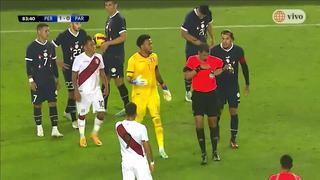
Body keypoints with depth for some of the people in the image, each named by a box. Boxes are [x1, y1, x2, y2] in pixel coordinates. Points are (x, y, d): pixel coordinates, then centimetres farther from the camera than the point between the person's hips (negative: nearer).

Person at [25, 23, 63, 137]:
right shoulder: (32, 47, -8)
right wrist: (31, 81, -12)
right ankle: (39, 128, 20)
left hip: (50, 80, 4)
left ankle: (54, 129, -1)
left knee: (53, 103, -2)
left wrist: (56, 78, 15)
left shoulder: (50, 46, 7)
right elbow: (28, 65, -8)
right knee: (37, 104, 5)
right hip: (37, 81, -4)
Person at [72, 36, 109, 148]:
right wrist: (76, 91, -14)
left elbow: (102, 73, 11)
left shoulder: (98, 57, 1)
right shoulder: (79, 59, -12)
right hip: (83, 91, -4)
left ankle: (94, 134, 19)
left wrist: (106, 87, 6)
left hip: (96, 90, 4)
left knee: (101, 113, -3)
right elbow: (74, 77, -9)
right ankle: (82, 137, 22)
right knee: (82, 114, 6)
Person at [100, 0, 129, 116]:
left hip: (116, 55, -9)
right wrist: (103, 43, 5)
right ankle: (103, 108, 18)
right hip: (108, 54, 9)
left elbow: (123, 37, -21)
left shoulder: (119, 19, -14)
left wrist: (108, 43, -18)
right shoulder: (109, 19, 14)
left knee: (118, 80, -5)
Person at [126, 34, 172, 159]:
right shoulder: (133, 60, -13)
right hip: (139, 94, -4)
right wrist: (135, 81, -32)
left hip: (153, 92, 4)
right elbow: (128, 78, -10)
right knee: (137, 120, 5)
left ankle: (161, 148, 5)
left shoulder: (154, 57, 4)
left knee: (157, 119, 0)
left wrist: (164, 87, 23)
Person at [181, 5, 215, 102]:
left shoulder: (208, 14, -7)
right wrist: (196, 41, -22)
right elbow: (183, 33, -21)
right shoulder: (190, 17, -25)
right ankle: (188, 92, 16)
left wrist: (212, 38, 17)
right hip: (192, 46, -5)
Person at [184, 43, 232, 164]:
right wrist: (199, 68, -21)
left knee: (213, 122, 9)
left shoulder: (213, 60, -2)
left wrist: (224, 69, -2)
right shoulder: (192, 60, -7)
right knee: (199, 122, -8)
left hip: (212, 94, 2)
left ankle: (215, 152, 23)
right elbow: (187, 76, -14)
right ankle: (203, 153, 1)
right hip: (198, 95, -2)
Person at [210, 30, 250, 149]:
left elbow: (244, 66, 6)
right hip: (218, 85, -1)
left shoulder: (238, 51, -7)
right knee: (217, 112, 5)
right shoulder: (215, 51, -12)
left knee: (234, 112, -1)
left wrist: (247, 85, 11)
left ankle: (233, 139, 9)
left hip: (233, 86, 1)